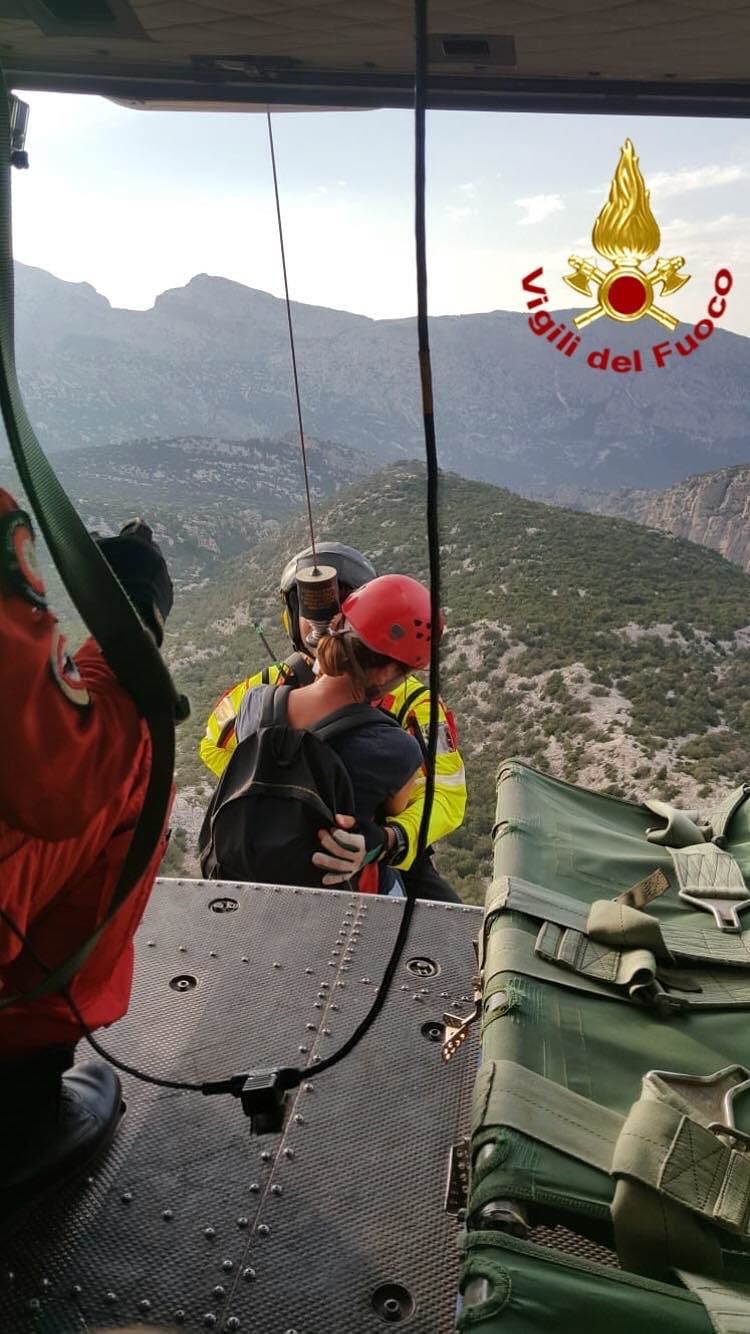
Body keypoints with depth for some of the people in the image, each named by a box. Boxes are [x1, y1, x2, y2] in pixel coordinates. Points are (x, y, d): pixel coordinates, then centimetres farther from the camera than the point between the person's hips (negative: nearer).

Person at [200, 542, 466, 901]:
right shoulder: (266, 691, -5)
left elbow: (446, 793, -22)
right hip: (289, 860, 2)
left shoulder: (407, 698, -14)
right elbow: (215, 747, 13)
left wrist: (388, 841, -43)